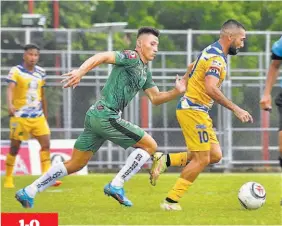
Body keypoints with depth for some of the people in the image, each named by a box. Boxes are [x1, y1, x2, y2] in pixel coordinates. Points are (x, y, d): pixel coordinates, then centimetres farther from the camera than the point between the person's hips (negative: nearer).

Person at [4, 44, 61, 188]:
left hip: (38, 117, 5)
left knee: (46, 144, -7)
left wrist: (45, 115, 19)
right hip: (20, 116, -5)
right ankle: (8, 179, 15)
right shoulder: (16, 71, -10)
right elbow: (10, 88, -26)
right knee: (14, 147, 2)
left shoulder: (41, 72, 8)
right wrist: (10, 105, -45)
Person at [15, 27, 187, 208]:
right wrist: (80, 72, -32)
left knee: (75, 164, 12)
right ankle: (116, 185, -8)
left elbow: (156, 98, 20)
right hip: (105, 114, -10)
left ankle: (29, 192, 11)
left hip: (96, 115, 10)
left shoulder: (145, 71, 22)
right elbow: (102, 57, -18)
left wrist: (177, 92, 4)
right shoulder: (132, 58, -6)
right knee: (150, 145, -4)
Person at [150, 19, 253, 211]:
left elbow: (191, 69, 27)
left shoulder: (212, 51, 14)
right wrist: (235, 109, -30)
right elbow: (211, 89, -31)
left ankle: (165, 161, 8)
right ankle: (171, 201, -2)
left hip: (197, 110, 10)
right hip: (193, 110, -10)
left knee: (215, 155, 6)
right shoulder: (216, 58, -18)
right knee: (202, 159, -7)